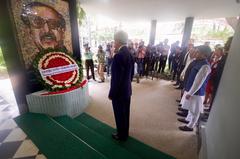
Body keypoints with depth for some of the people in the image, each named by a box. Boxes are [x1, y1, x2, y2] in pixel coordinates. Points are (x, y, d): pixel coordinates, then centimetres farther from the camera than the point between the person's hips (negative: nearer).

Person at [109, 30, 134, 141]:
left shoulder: (118, 56, -24)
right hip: (127, 90, 9)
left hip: (119, 92, -9)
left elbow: (116, 78, -24)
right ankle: (125, 133, 45)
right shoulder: (130, 54, 3)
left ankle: (121, 136, 36)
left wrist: (111, 94, -13)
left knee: (120, 115, 12)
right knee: (125, 113, 23)